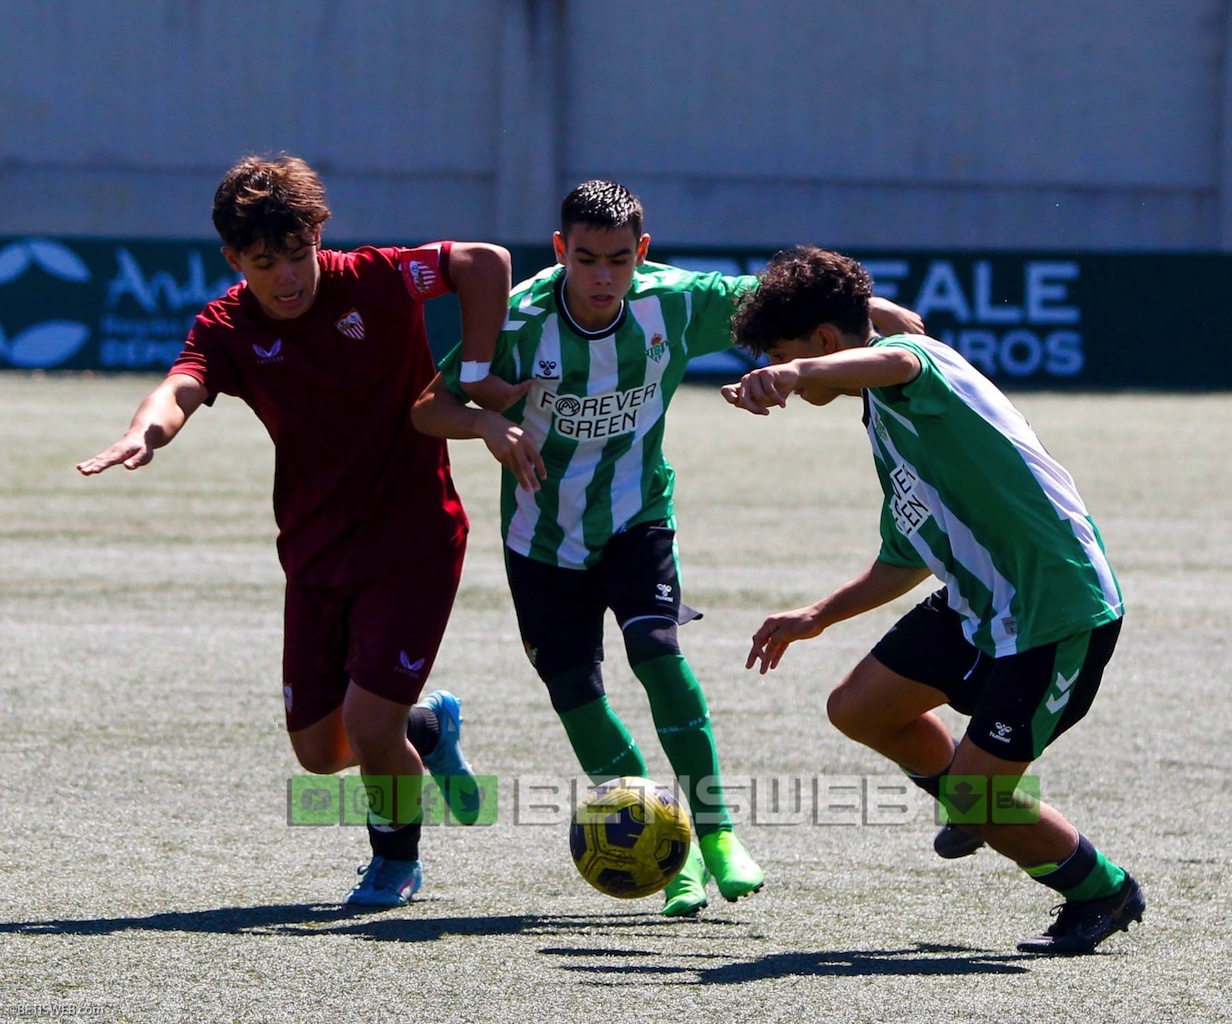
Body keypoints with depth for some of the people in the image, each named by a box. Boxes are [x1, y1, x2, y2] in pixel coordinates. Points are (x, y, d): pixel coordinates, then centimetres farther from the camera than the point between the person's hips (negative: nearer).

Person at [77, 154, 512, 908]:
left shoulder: (374, 282, -12)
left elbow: (487, 262, -10)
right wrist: (147, 431, -49)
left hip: (414, 540, -4)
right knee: (318, 750, 6)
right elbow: (182, 387, -25)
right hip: (317, 553, 4)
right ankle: (430, 727, 39)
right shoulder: (230, 329, -6)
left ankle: (398, 860, 16)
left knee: (368, 725, -14)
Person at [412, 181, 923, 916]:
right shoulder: (521, 320, -22)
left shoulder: (675, 303, -18)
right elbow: (429, 409, -18)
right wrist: (488, 423, -38)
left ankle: (716, 832, -13)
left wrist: (879, 313, -11)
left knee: (657, 649, -23)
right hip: (542, 536, 1)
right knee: (575, 694, -3)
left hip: (636, 517, -1)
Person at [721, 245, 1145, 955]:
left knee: (976, 798, -9)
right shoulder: (885, 422, 15)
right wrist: (817, 618, 23)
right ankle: (980, 805, 35)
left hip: (1062, 608, -10)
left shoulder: (917, 361, -15)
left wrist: (796, 374, -62)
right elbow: (907, 559, 26)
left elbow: (893, 362, -44)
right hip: (981, 599, 10)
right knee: (858, 709, 11)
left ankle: (1107, 893, 14)